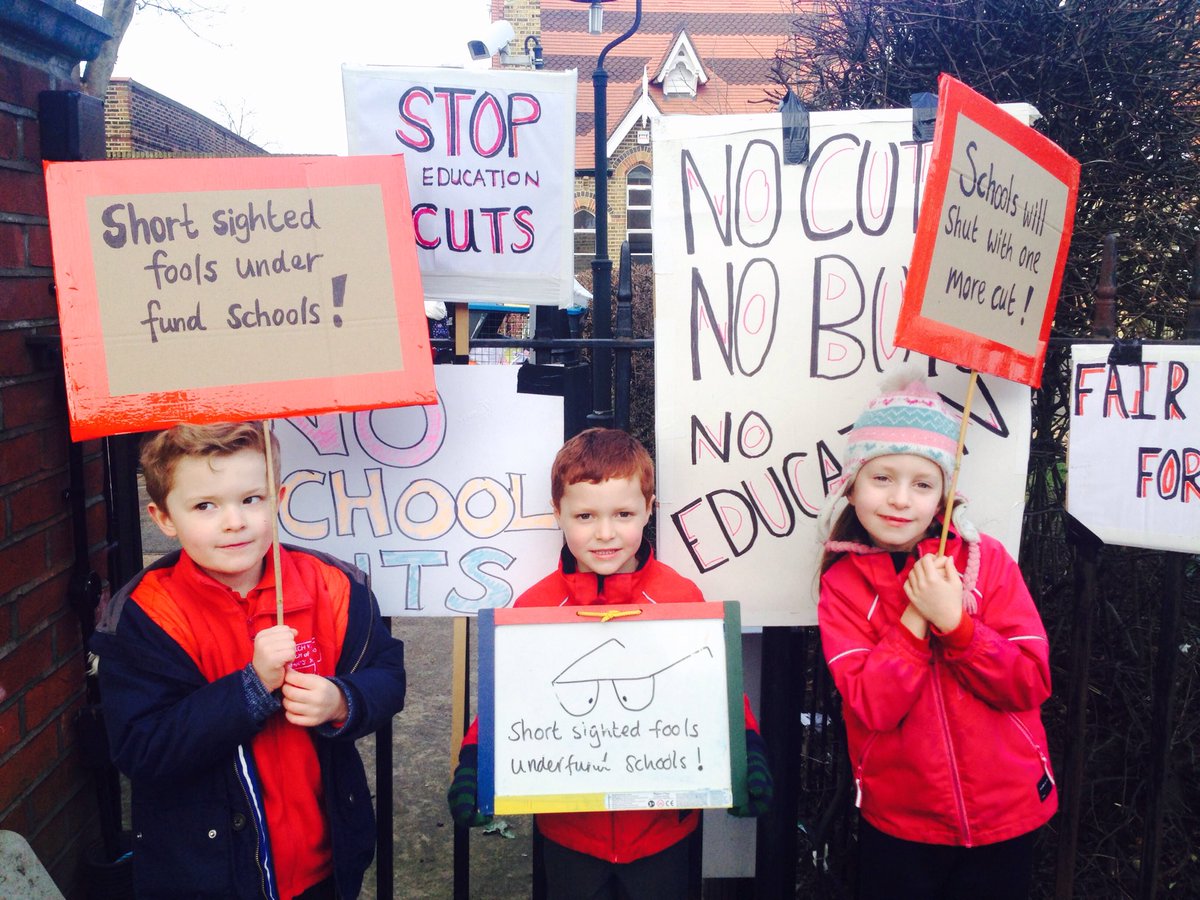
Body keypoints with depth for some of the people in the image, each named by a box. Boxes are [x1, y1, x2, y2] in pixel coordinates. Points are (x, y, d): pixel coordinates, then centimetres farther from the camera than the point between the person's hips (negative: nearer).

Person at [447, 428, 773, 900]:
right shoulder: (534, 605, -7)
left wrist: (747, 752, -19)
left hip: (661, 827, 0)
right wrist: (473, 765, -17)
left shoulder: (682, 598, -9)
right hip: (568, 830, 1)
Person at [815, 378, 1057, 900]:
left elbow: (1031, 685, -12)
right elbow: (873, 705, -18)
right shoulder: (843, 581, -9)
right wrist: (916, 615, -24)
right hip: (899, 822, 0)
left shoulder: (984, 558, -8)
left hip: (1006, 814, 1)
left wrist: (954, 620, -24)